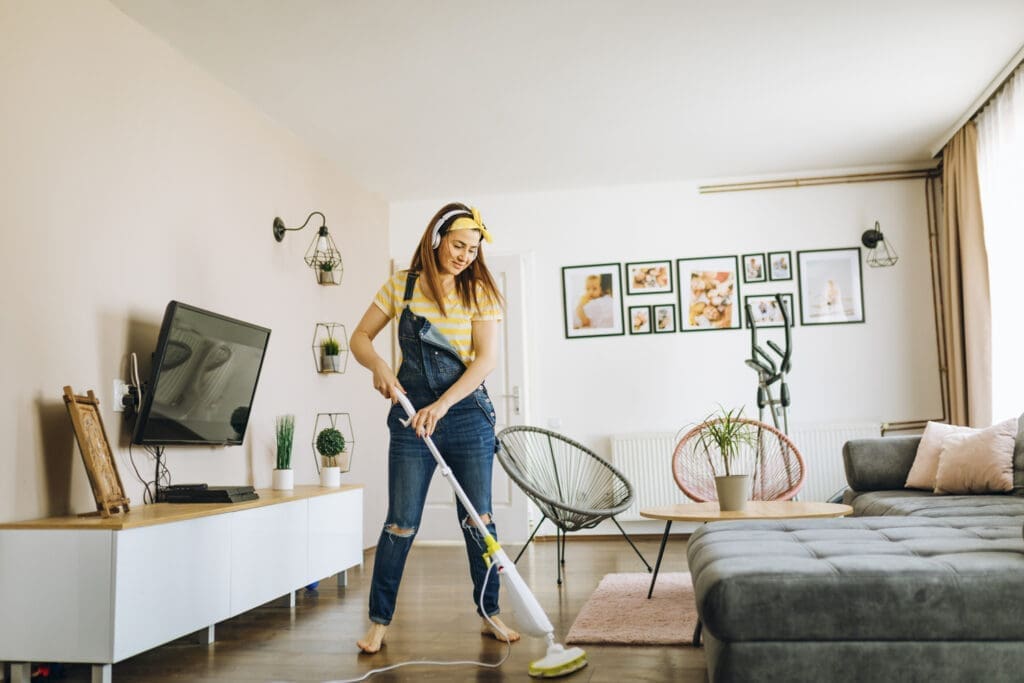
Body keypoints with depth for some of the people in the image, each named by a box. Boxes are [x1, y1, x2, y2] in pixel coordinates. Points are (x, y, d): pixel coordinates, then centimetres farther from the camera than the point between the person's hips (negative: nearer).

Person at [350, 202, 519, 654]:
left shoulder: (479, 291, -1)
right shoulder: (401, 285, 2)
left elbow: (486, 358, -9)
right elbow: (360, 337, 6)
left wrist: (441, 407, -20)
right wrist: (379, 367, -17)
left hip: (467, 413, 0)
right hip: (410, 413, 0)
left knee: (478, 518, 6)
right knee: (401, 522, 0)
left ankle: (490, 614, 20)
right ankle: (379, 621, 12)